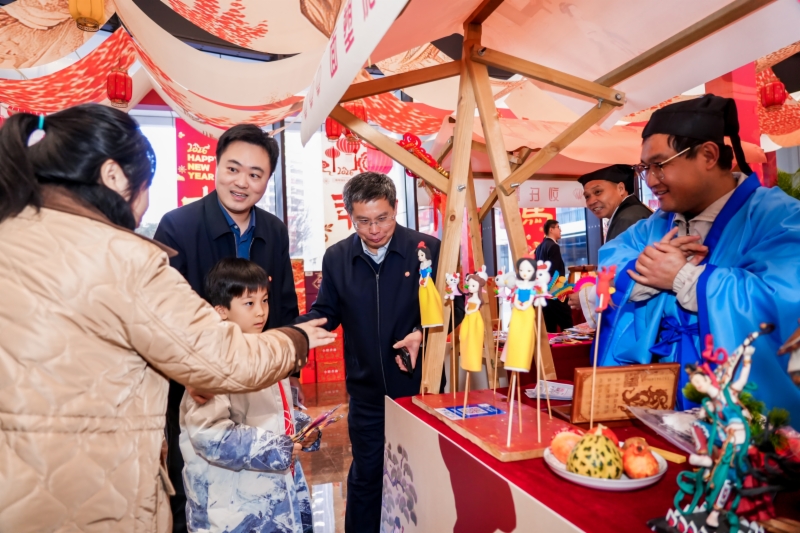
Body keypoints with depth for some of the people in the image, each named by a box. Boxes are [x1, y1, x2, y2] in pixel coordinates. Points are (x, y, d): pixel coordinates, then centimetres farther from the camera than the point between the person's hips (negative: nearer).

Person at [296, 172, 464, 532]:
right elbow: (326, 312, 6)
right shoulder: (336, 257, -2)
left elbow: (453, 305, -4)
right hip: (366, 388, 2)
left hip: (419, 383, -1)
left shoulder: (428, 249, -10)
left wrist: (423, 333, -21)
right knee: (365, 474, 18)